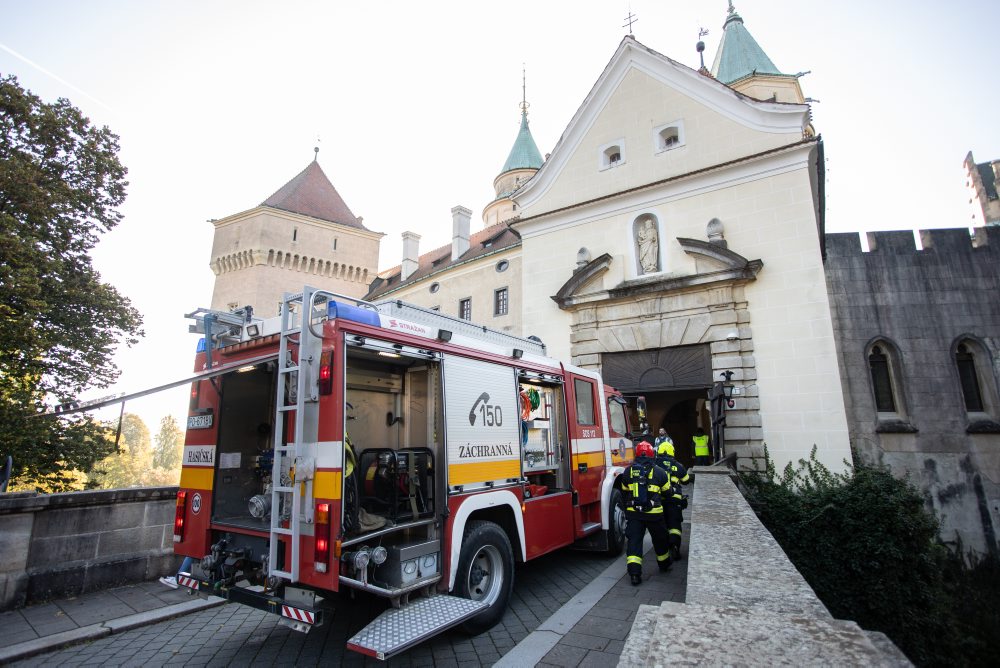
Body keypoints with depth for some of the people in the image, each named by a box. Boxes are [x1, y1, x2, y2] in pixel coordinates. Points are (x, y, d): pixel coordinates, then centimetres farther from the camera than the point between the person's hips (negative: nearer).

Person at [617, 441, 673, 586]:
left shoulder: (628, 471, 3)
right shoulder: (659, 472, -4)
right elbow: (667, 491, 9)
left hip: (633, 513, 0)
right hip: (654, 513, 0)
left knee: (634, 541, 1)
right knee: (660, 540, 22)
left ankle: (634, 572, -9)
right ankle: (664, 564, 42)